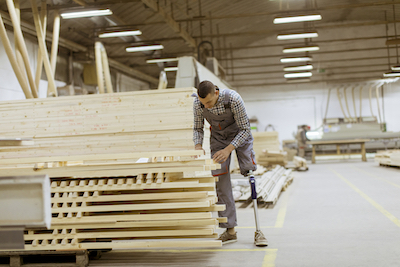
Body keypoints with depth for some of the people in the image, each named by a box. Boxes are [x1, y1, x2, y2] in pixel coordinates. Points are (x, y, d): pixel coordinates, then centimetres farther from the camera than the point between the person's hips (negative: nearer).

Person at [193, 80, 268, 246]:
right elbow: (198, 128, -3)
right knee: (220, 179, -8)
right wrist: (198, 145, -23)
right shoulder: (198, 103, -20)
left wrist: (228, 149, -33)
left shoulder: (233, 99, -32)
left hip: (240, 134, -3)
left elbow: (245, 129, -24)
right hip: (218, 137, 3)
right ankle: (230, 230, -3)